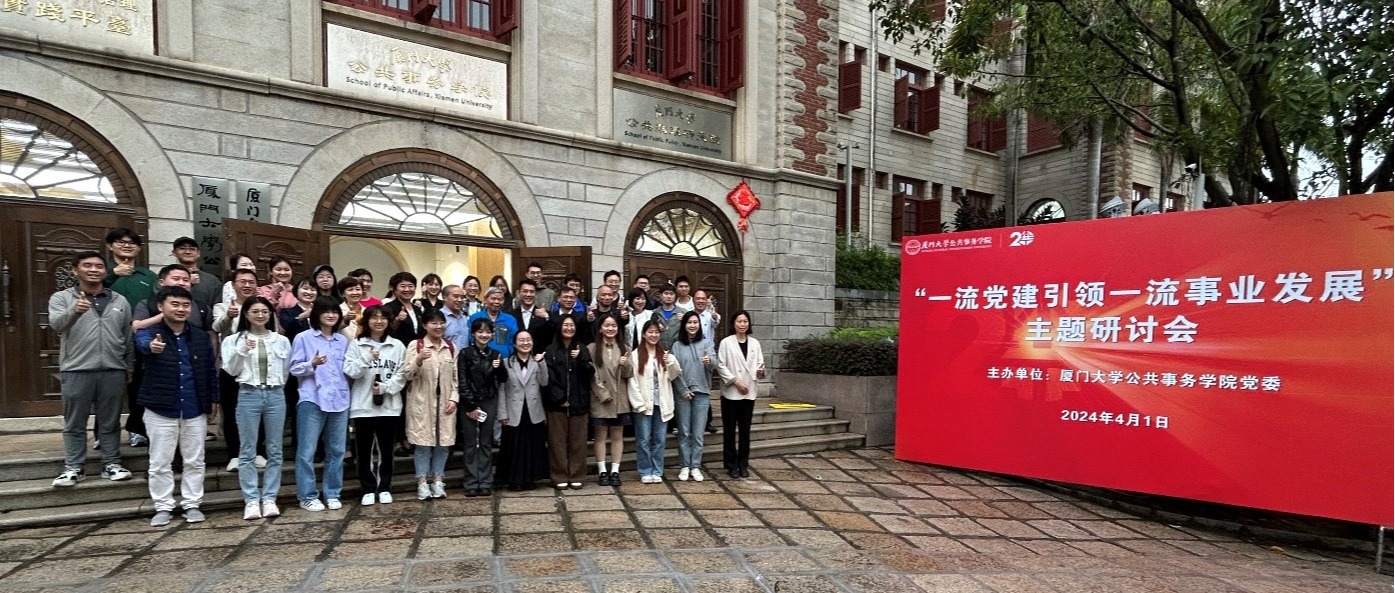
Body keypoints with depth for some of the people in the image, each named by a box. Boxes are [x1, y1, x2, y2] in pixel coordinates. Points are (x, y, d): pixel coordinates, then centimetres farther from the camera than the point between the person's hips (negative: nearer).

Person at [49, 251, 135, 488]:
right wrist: (74, 311, -38)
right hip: (76, 371, -2)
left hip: (113, 371, 2)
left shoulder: (120, 301, 10)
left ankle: (111, 464, 17)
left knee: (110, 422, 9)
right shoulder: (61, 298, 3)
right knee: (75, 424, 7)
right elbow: (56, 324, -17)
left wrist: (129, 368, 10)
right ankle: (74, 468, 17)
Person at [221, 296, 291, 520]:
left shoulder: (282, 340, 8)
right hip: (248, 395, -2)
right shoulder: (234, 340, 3)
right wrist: (241, 351, -17)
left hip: (276, 395, 2)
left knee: (274, 451, 5)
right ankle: (251, 501, 7)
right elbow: (230, 370, -4)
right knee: (248, 451, 1)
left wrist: (275, 386, 11)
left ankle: (269, 499, 12)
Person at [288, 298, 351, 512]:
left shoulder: (343, 341, 14)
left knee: (336, 450, 8)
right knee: (307, 451, -1)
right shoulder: (303, 338, 1)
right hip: (312, 400, -4)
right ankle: (307, 496, 9)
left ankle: (332, 494, 17)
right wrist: (312, 364, -20)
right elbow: (294, 368, -2)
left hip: (339, 400, 4)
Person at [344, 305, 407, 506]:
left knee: (386, 450, 9)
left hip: (389, 406, 1)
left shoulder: (397, 346, 5)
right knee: (364, 450, 6)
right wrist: (368, 359, -21)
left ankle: (385, 488, 21)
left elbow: (401, 375, 1)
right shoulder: (356, 344, 2)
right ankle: (368, 490, 19)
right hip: (363, 405, -1)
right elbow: (350, 371, -8)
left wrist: (385, 387, -13)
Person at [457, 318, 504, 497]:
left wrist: (499, 368, -12)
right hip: (469, 403, -2)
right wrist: (471, 406, -10)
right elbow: (462, 382, -6)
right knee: (470, 444, 2)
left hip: (489, 402, 3)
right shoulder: (465, 353, -3)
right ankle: (471, 483, 7)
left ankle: (485, 483, 9)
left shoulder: (495, 355, 7)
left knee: (486, 443, 6)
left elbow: (501, 380, 8)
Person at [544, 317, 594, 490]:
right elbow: (550, 377, -3)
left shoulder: (582, 349, 11)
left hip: (579, 402, 2)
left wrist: (580, 359, -14)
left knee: (577, 441, 4)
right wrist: (560, 398, -10)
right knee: (558, 440, 1)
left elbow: (590, 373, 2)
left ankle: (576, 476, 12)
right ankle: (560, 477, 9)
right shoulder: (551, 351, 4)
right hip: (557, 402, -1)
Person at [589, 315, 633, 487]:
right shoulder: (592, 349, -2)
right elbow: (591, 376, -6)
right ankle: (602, 471, 11)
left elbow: (629, 375, 5)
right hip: (599, 400, -2)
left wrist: (626, 365, -16)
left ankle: (615, 471, 13)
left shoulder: (625, 348, 8)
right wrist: (603, 394, -12)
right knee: (601, 436, 4)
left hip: (620, 400, 3)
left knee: (617, 436, 6)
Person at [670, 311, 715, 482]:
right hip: (682, 393, 0)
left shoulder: (706, 342, 3)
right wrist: (684, 390, -9)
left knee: (698, 433, 4)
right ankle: (685, 466, 15)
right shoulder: (677, 346, 2)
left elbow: (714, 362, -12)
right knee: (684, 433, 6)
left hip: (702, 393, 0)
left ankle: (695, 466, 13)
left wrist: (709, 361, -35)